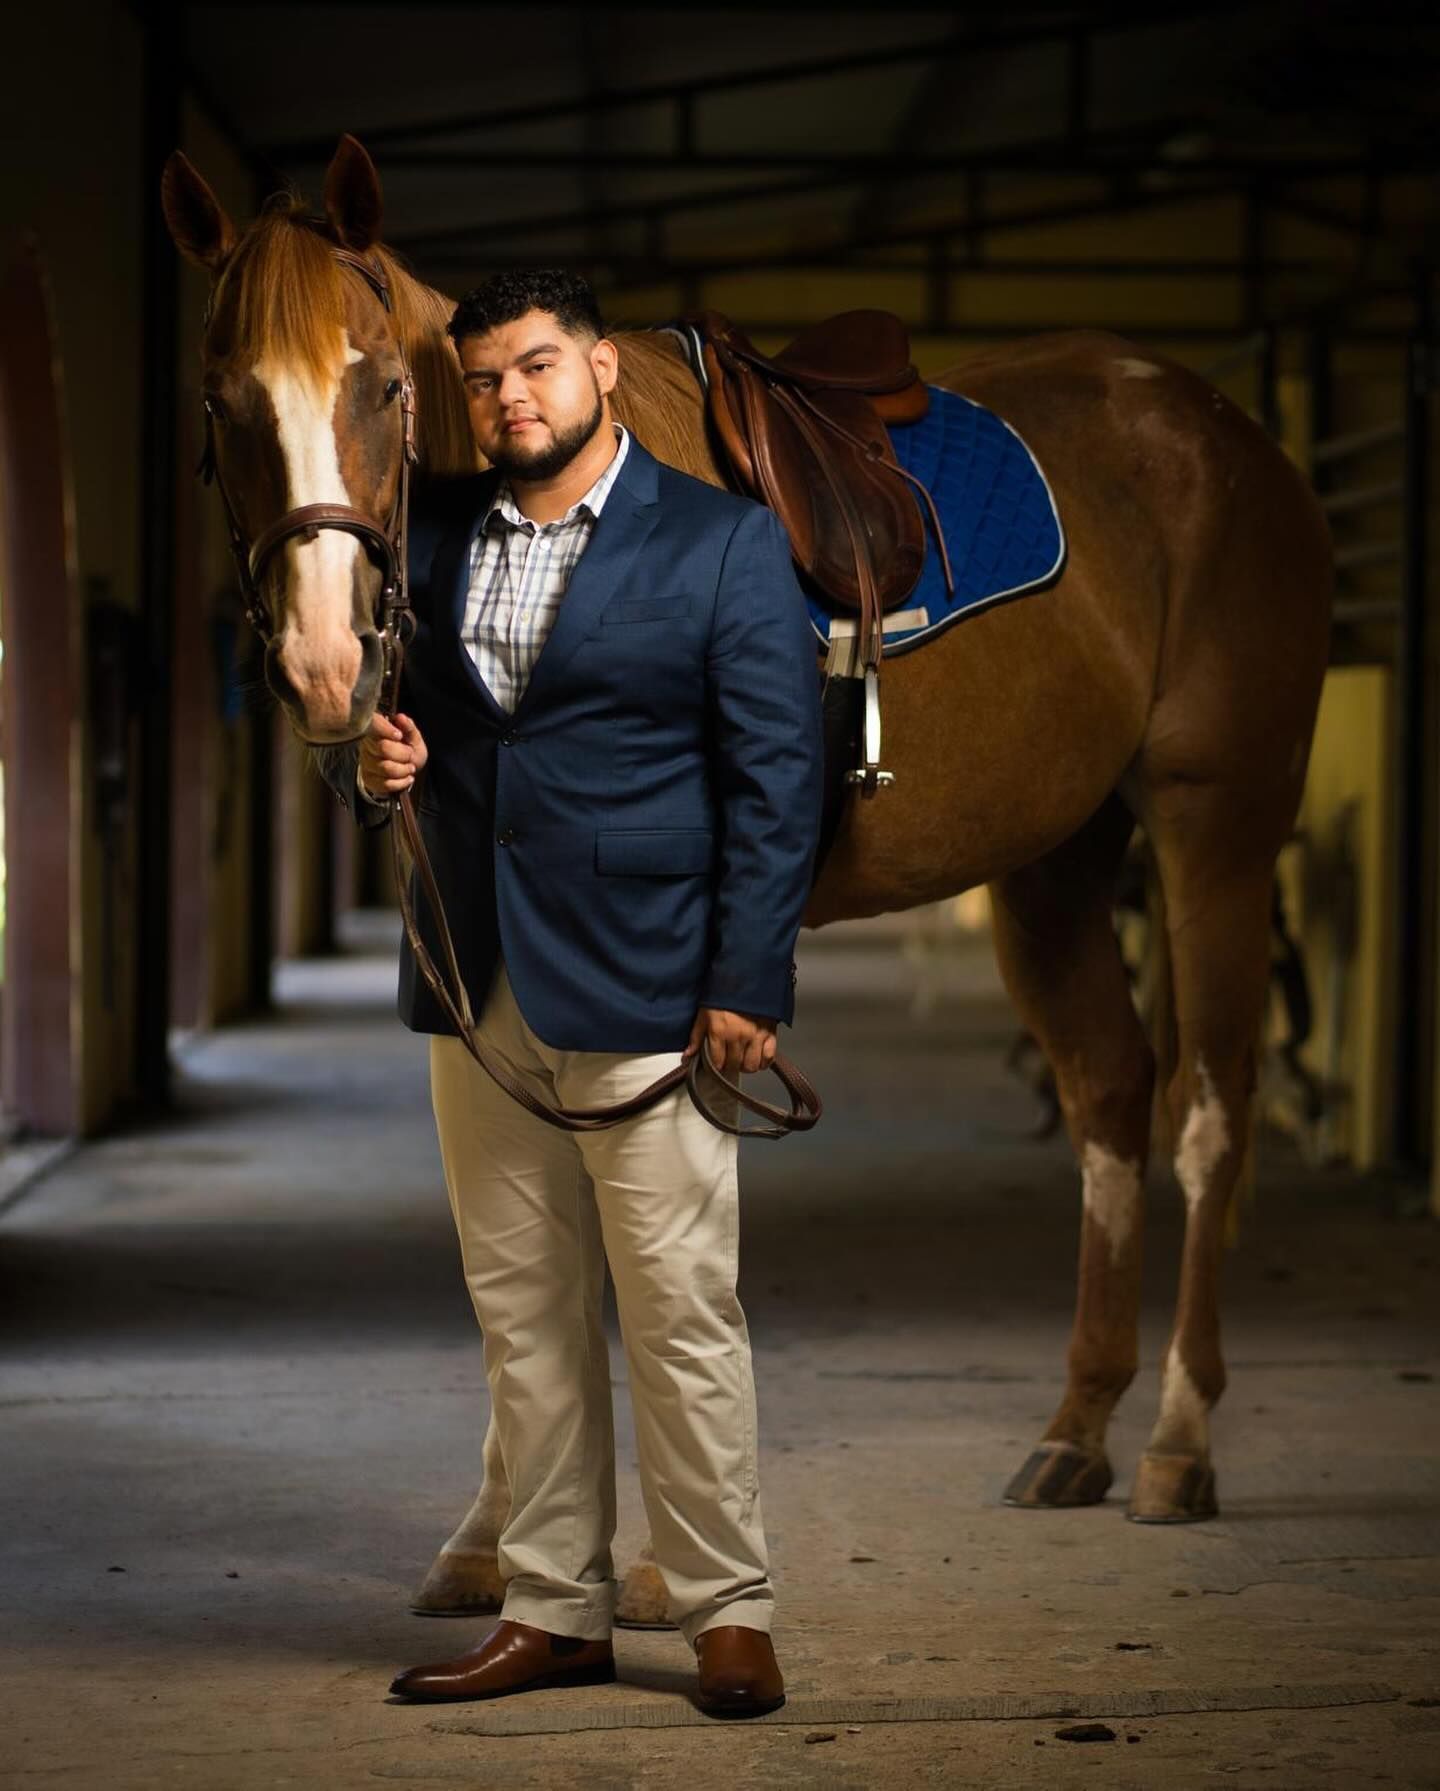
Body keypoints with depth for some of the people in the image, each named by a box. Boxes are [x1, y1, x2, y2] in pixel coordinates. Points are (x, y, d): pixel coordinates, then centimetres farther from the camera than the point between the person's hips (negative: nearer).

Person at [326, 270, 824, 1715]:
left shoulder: (722, 544, -3)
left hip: (641, 988, -5)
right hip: (479, 988, 5)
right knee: (523, 1318, 11)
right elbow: (410, 717, 22)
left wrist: (748, 983, -12)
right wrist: (381, 764, -3)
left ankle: (726, 1611, 9)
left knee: (680, 1314, -2)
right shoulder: (432, 538, 10)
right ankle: (552, 1613, 19)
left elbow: (777, 778, -6)